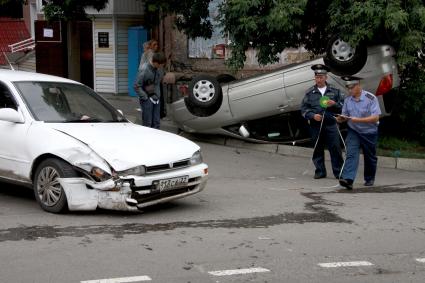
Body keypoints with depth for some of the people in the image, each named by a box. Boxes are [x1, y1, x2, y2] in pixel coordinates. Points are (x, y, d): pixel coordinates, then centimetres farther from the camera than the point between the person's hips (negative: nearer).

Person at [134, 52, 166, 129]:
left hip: (156, 99, 7)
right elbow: (137, 86, -15)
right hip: (147, 99, -6)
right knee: (147, 123, -4)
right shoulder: (144, 70, -18)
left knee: (156, 122, 8)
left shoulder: (159, 69, 2)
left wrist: (158, 95, 11)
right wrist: (145, 98, -15)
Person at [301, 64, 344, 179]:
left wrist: (334, 104, -8)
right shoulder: (309, 92, 9)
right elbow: (304, 109, 7)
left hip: (331, 124, -1)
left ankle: (338, 172, 0)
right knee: (318, 149, 5)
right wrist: (313, 115, -10)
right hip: (315, 125, 1)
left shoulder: (334, 91, 11)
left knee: (335, 148, -5)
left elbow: (343, 106, 12)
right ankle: (320, 172, 15)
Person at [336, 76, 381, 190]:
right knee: (351, 154, -17)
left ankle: (369, 179, 34)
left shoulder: (371, 98, -16)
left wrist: (358, 120, -29)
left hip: (369, 133, -2)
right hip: (353, 132, 2)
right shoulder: (348, 99, -1)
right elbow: (345, 116, 10)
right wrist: (341, 119, -15)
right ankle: (347, 179, -30)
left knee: (370, 157, 13)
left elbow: (375, 117, -21)